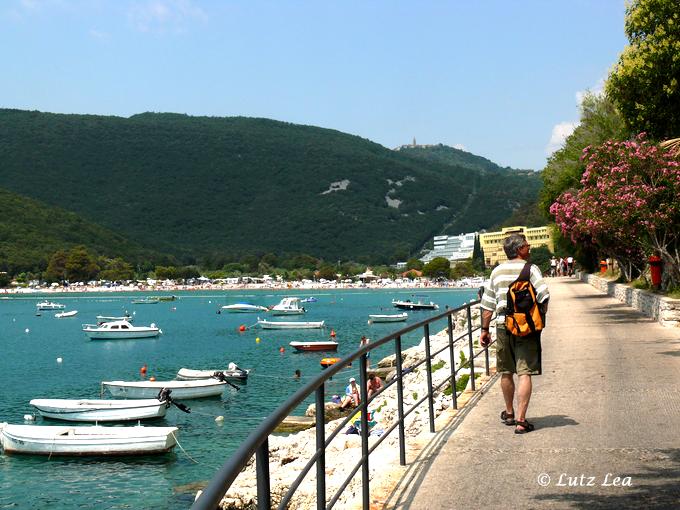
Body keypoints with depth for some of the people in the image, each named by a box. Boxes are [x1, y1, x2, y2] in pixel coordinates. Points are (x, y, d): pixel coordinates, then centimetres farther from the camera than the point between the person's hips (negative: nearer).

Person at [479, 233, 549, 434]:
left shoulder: (497, 271, 9)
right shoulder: (530, 269, -4)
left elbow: (487, 305, 10)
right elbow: (543, 297, -15)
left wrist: (485, 330, 15)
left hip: (503, 327, 4)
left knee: (506, 372, 16)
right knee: (524, 373, -4)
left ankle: (509, 413, 33)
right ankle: (521, 420, -8)